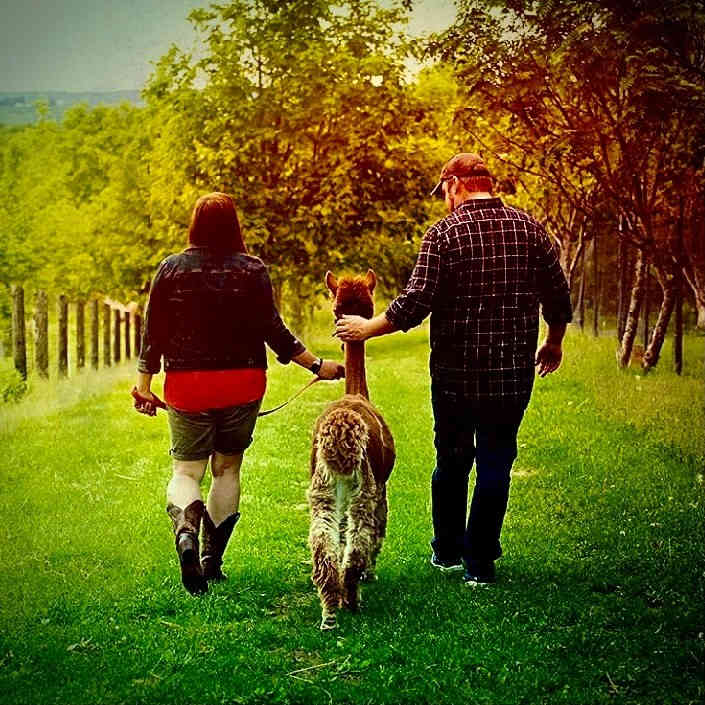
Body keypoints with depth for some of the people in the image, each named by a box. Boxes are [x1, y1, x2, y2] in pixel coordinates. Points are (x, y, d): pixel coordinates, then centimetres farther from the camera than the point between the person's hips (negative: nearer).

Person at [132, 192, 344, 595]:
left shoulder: (172, 269, 0)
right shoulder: (252, 270, -3)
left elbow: (154, 332, 0)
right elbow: (274, 331, -6)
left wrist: (144, 382, 8)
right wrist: (317, 365, 1)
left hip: (187, 385, 0)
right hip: (242, 384, 0)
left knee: (186, 471, 6)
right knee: (227, 468, 14)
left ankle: (186, 529, -28)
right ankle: (212, 562, 14)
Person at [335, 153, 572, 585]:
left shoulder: (444, 233, -8)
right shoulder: (529, 228, 3)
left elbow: (417, 302, -14)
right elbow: (558, 295, 5)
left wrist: (368, 328, 0)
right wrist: (554, 343, 22)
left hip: (456, 371, -2)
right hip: (514, 371, 2)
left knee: (452, 461, 15)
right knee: (496, 463, 7)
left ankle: (447, 551, 28)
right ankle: (480, 563, 8)